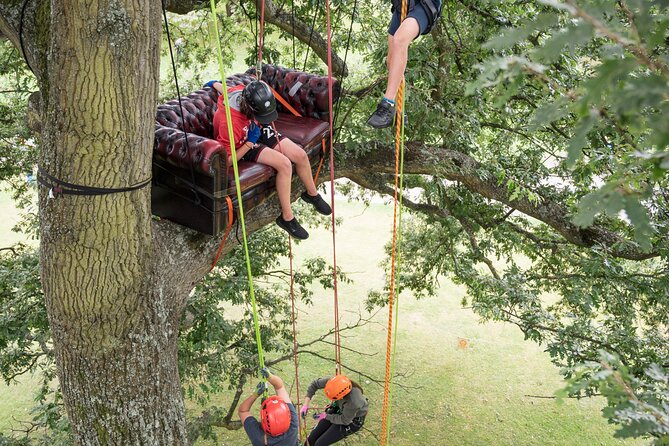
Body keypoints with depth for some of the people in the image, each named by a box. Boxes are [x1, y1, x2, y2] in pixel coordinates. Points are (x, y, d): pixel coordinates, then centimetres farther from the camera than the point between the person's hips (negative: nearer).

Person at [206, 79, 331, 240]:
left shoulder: (245, 92, -22)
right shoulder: (229, 122, -38)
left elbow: (227, 90, 3)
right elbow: (228, 161, -27)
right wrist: (250, 142, -28)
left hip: (258, 130, 7)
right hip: (243, 145, -7)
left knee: (300, 155, -2)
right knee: (284, 164, -26)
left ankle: (312, 194, 26)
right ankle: (287, 218, -12)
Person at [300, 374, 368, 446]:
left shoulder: (353, 402, -42)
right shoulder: (335, 382, -31)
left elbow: (344, 420, -22)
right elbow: (315, 384, -13)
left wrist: (325, 416, -15)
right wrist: (306, 404, -20)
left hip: (351, 420, -5)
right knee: (311, 439, 8)